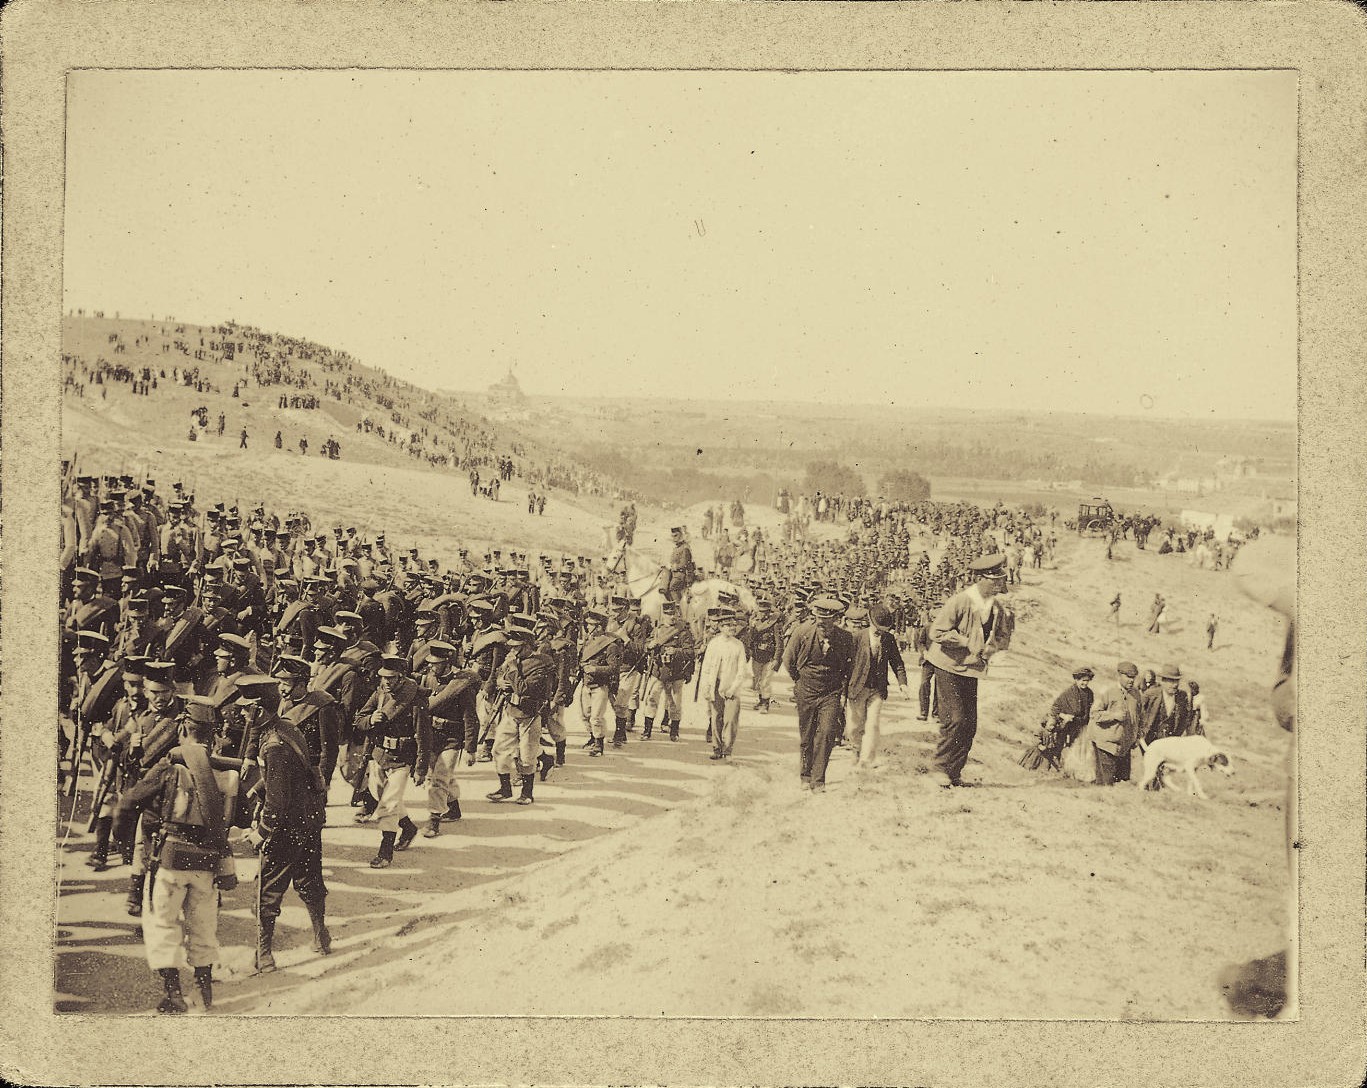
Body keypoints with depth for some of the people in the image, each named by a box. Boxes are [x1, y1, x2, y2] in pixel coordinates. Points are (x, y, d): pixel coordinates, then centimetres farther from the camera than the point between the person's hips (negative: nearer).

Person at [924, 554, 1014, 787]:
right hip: (948, 667, -6)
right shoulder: (959, 602, -17)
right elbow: (936, 632, -18)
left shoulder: (998, 608, 5)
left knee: (970, 724, 3)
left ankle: (954, 773, 14)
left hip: (972, 671, 7)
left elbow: (1003, 639, 14)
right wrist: (967, 642, -20)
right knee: (955, 720, -14)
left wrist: (992, 645, -9)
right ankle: (942, 769, 1)